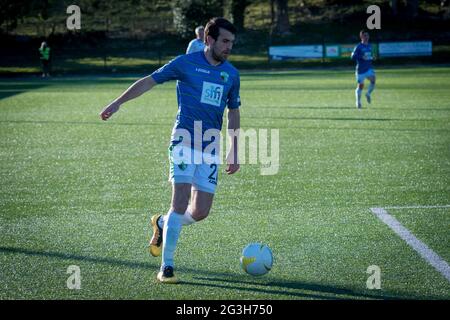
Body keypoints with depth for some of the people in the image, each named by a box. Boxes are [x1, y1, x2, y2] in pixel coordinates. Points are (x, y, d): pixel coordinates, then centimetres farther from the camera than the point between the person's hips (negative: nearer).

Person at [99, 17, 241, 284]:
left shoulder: (231, 74, 12)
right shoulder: (186, 63, -1)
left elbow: (234, 113, 21)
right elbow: (149, 81, 6)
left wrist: (234, 153, 17)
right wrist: (118, 103, 2)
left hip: (211, 149, 4)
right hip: (184, 141, -4)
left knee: (201, 212, -2)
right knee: (180, 204, -14)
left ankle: (162, 224, 29)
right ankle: (166, 267, -6)